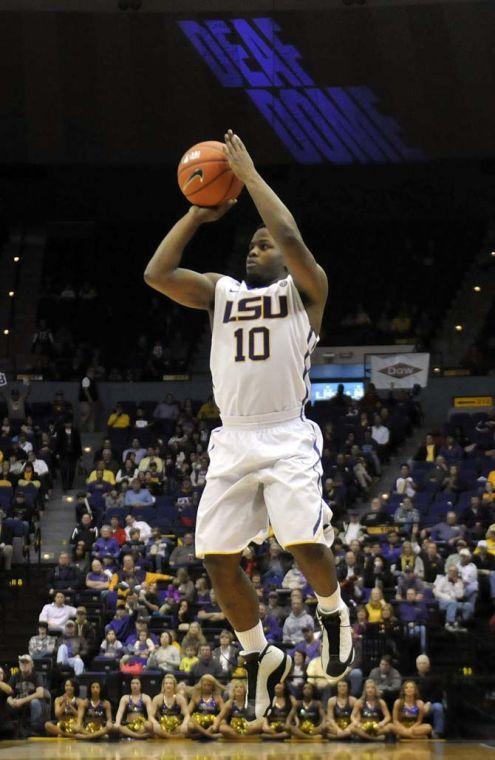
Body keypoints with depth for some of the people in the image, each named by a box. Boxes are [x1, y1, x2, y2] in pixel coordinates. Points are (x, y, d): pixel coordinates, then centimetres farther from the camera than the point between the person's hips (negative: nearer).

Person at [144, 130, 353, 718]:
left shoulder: (304, 289, 5)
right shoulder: (220, 292, 17)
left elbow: (291, 237, -14)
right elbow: (156, 274, 4)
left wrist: (249, 174, -7)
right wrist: (198, 213, 7)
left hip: (287, 438, -5)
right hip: (232, 442, 5)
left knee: (305, 545, -20)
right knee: (217, 558, -2)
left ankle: (332, 614, 13)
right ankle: (261, 657, 18)